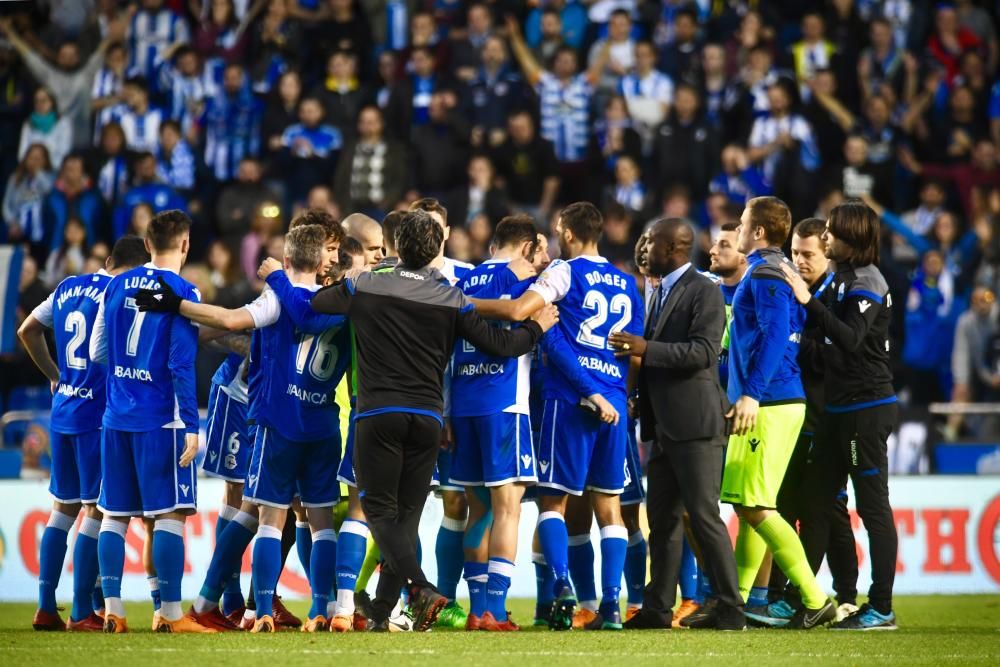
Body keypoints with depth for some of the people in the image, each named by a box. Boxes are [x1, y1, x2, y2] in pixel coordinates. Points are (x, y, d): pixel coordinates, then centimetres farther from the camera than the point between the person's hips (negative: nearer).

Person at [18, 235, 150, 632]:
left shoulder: (69, 288, 12)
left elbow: (27, 331, 24)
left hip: (62, 411, 7)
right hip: (98, 415, -7)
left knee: (64, 506, 14)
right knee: (96, 509, -2)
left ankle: (46, 608, 14)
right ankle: (82, 612, -2)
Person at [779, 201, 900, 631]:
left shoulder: (866, 282, -13)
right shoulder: (843, 278, 14)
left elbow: (850, 339, -26)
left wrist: (809, 302, -29)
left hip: (866, 409, -10)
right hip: (841, 408, 10)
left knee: (873, 506, -5)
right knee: (816, 501, 10)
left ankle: (881, 608, -2)